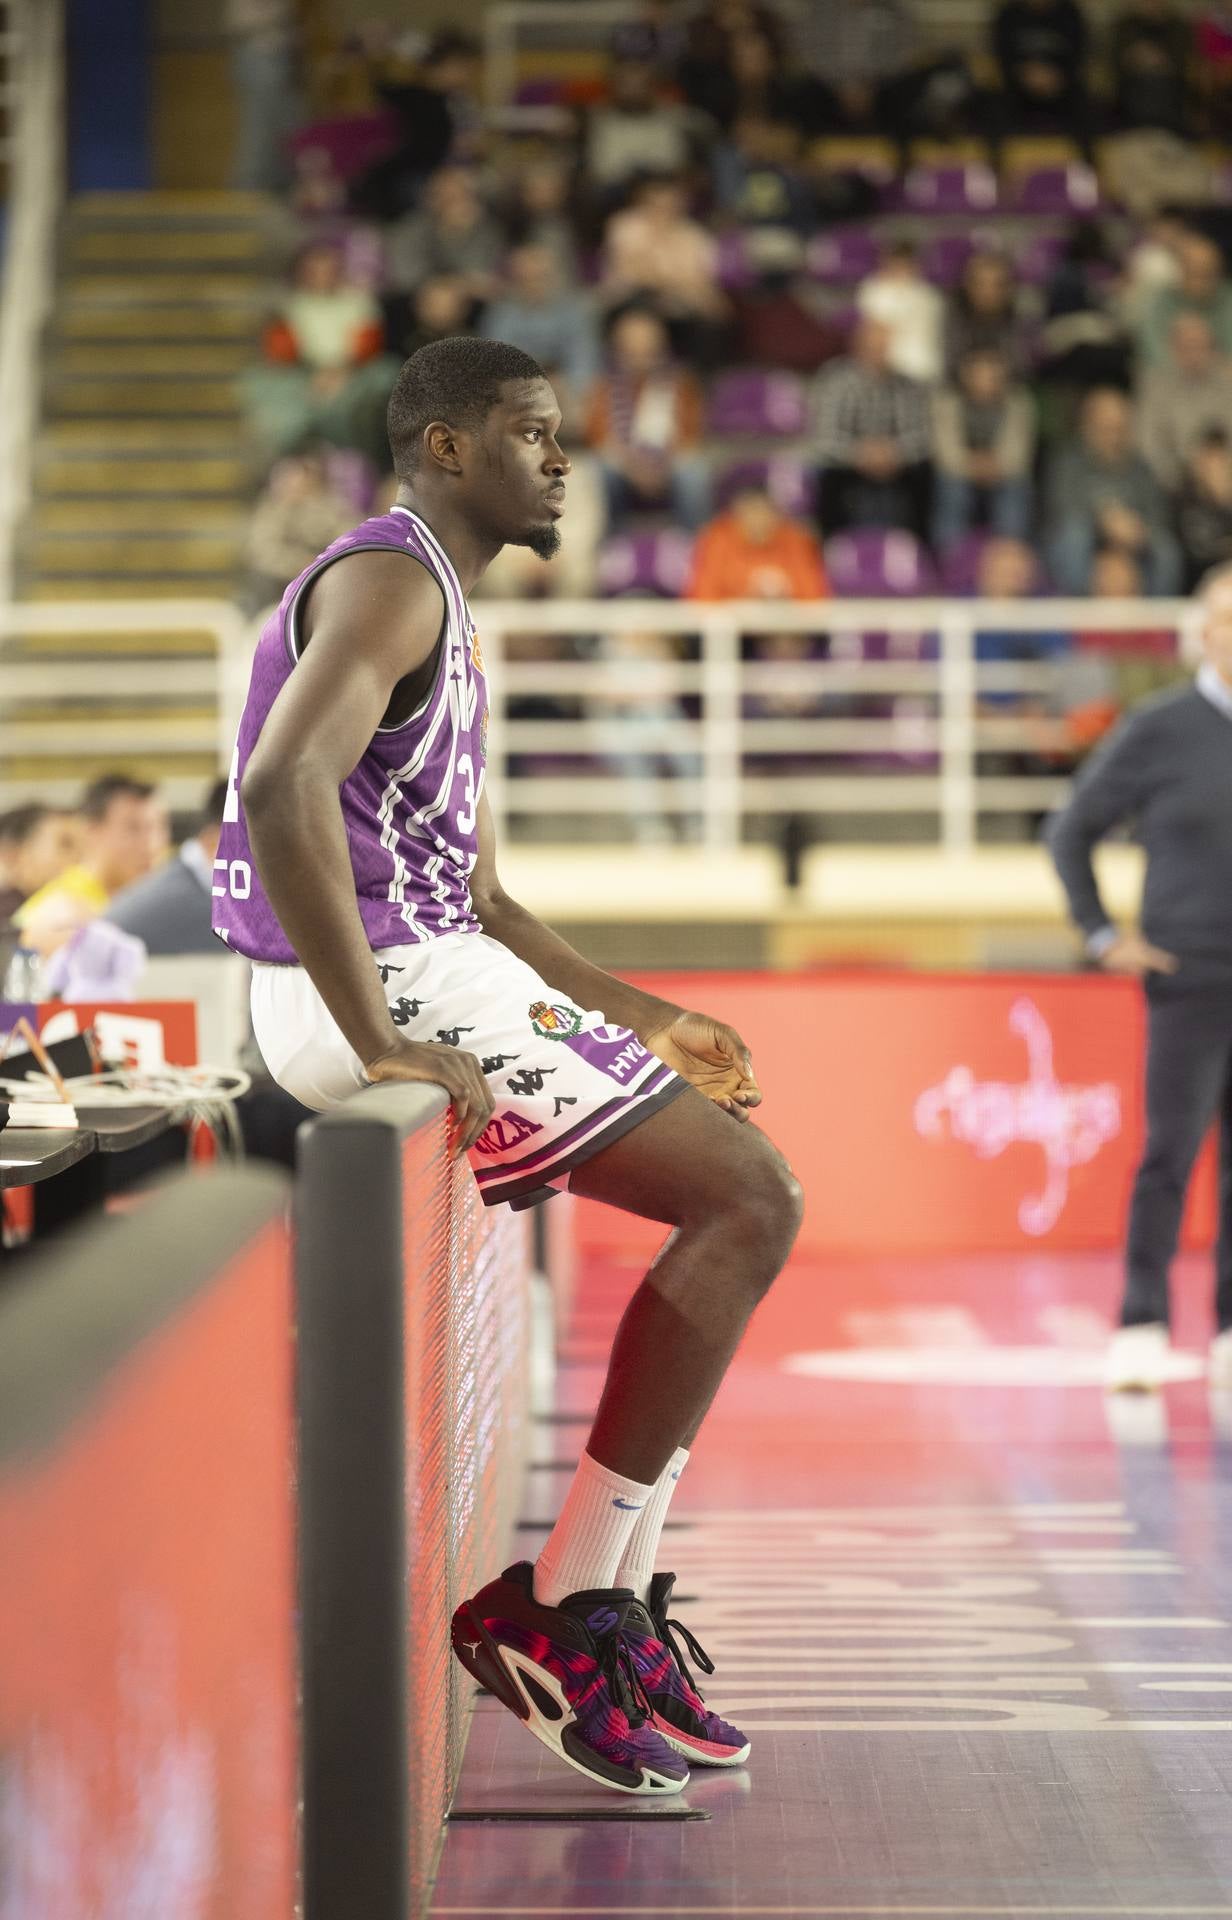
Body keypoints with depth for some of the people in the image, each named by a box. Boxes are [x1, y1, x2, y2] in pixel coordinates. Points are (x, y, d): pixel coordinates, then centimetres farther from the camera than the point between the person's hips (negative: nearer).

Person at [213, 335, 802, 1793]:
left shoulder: (447, 615, 24)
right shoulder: (389, 578, -11)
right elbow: (282, 789, -29)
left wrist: (638, 1017, 22)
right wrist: (380, 1044, -28)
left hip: (431, 969, 11)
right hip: (391, 988, -11)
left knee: (735, 1195, 13)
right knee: (749, 1203, -13)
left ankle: (616, 1603, 10)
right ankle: (560, 1610, -10)